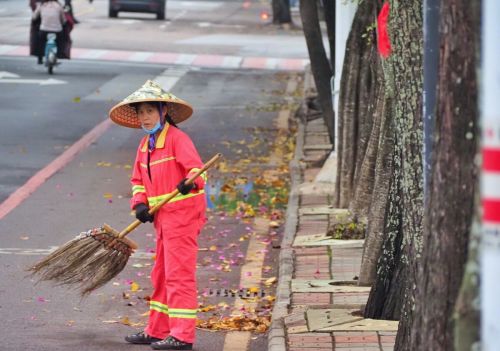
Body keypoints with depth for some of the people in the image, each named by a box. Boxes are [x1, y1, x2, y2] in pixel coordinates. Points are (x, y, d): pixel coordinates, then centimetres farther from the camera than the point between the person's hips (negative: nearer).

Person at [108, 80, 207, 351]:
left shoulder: (177, 138, -13)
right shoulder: (145, 145, 14)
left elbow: (196, 168, -21)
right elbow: (138, 180, 18)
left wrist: (191, 182, -42)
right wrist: (140, 204, 0)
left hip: (182, 214, -9)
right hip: (163, 218, 9)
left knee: (178, 274, -9)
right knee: (161, 275, 16)